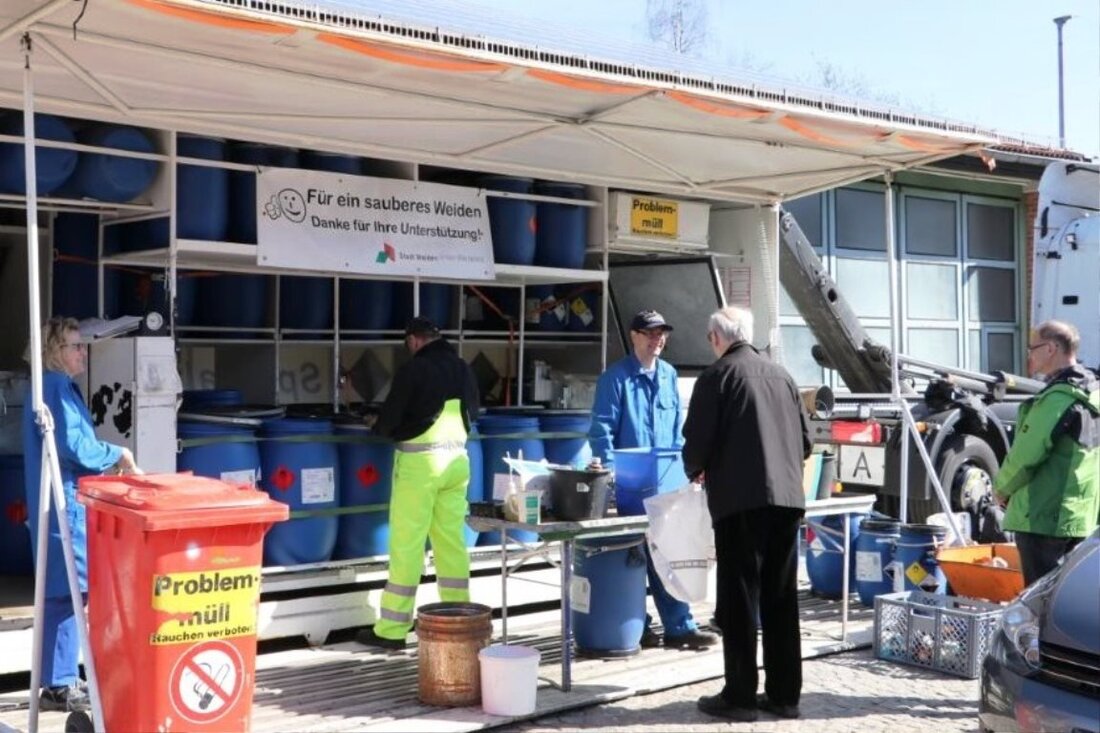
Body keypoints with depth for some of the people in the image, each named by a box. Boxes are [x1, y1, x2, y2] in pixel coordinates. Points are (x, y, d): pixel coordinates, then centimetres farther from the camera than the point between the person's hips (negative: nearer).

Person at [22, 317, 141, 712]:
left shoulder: (57, 386, 17)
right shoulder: (56, 387, -14)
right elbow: (71, 446, -23)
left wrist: (109, 459, 5)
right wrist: (117, 455, -10)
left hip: (65, 502, 10)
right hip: (65, 503, -10)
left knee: (63, 594, 13)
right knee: (65, 594, -6)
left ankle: (63, 680, 20)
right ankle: (58, 686, 0)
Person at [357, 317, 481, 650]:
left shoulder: (413, 369, -10)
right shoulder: (463, 368, 8)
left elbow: (389, 418, -8)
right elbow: (472, 414, 17)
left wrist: (380, 428, 13)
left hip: (420, 461, -6)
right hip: (456, 459, 6)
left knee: (406, 544, -3)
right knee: (453, 541, 11)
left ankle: (391, 629, 1)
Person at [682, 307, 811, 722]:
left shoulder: (716, 376, -3)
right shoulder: (780, 375, 14)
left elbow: (696, 442, -7)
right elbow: (804, 441, 16)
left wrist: (695, 471, 13)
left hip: (740, 500, -6)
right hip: (786, 497, 6)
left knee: (740, 600, 0)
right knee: (781, 599, 10)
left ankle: (740, 697, 3)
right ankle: (784, 695, 16)